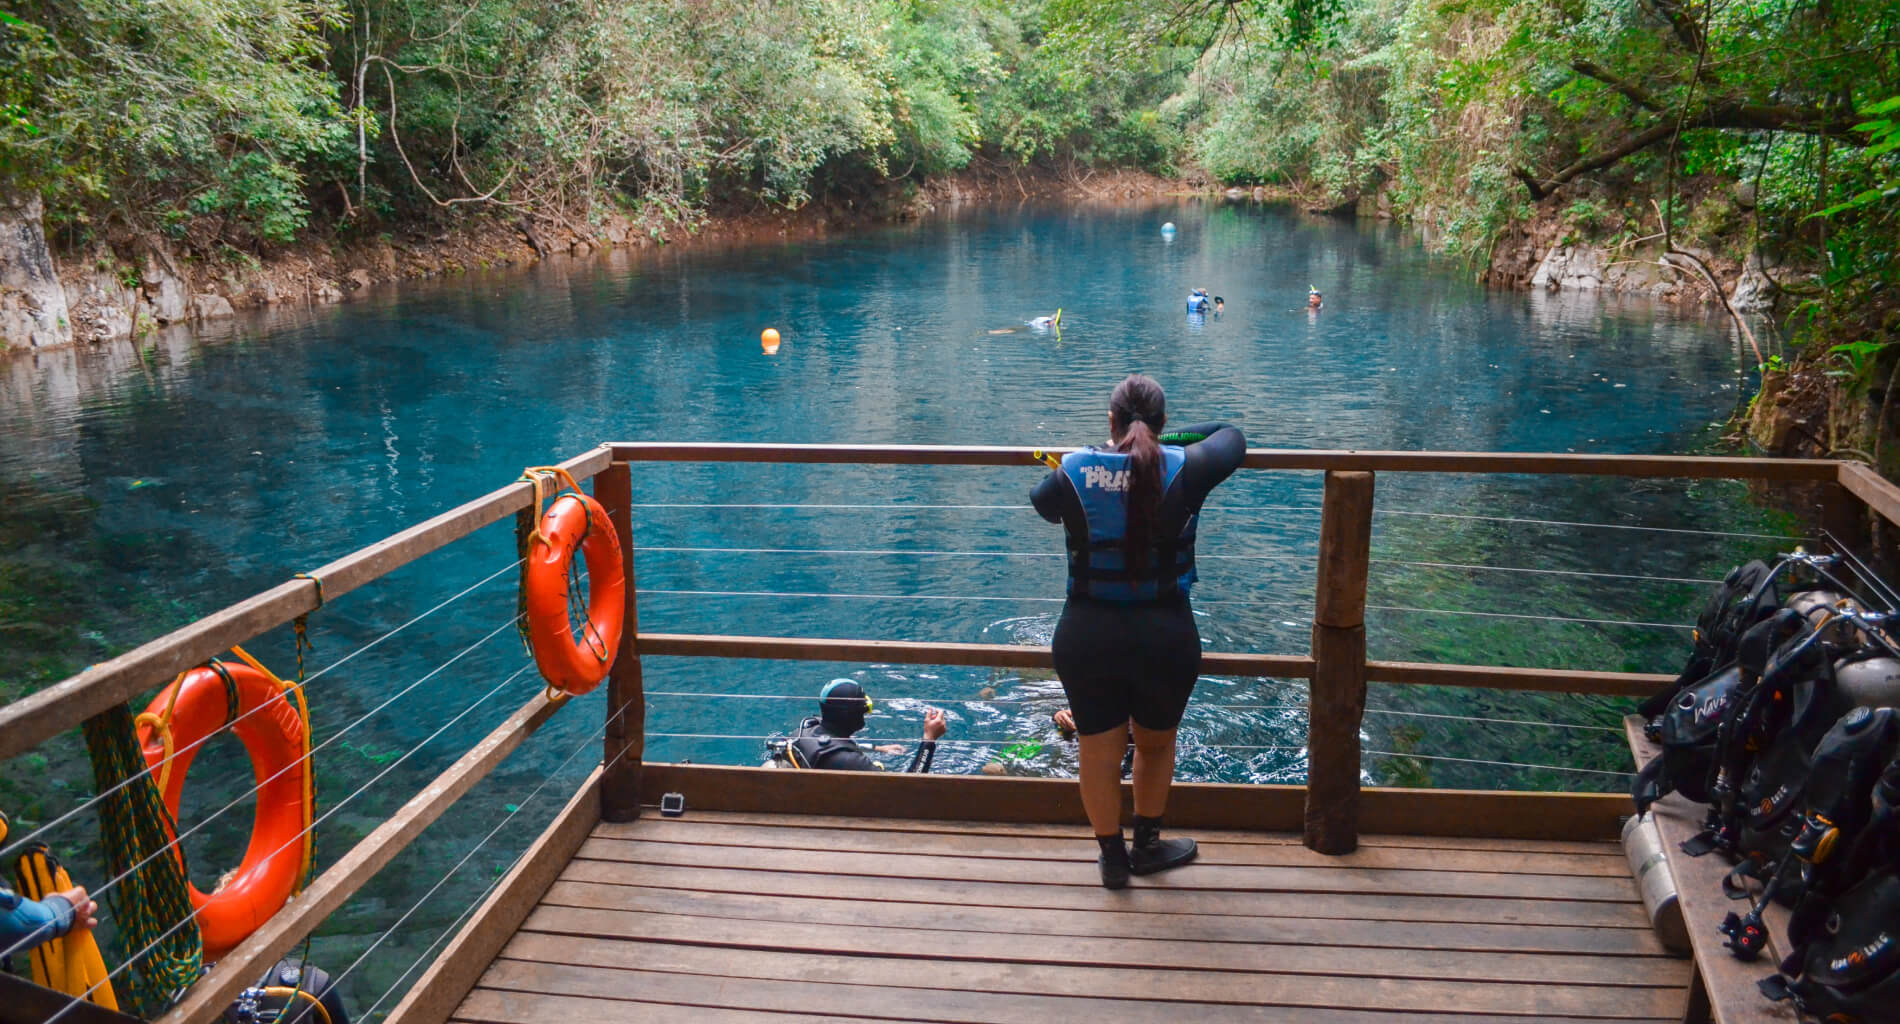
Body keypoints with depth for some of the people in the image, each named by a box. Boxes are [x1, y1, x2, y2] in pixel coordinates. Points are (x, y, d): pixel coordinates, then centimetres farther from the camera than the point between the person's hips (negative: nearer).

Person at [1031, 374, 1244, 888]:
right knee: (1156, 745, 23)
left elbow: (1040, 501, 17)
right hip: (1165, 638, 0)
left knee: (1098, 752, 16)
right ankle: (1147, 846, 40)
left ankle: (1113, 858, 32)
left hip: (1086, 638, 0)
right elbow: (1232, 435, 11)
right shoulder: (1185, 469, -9)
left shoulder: (1073, 472, -6)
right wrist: (1172, 440, 24)